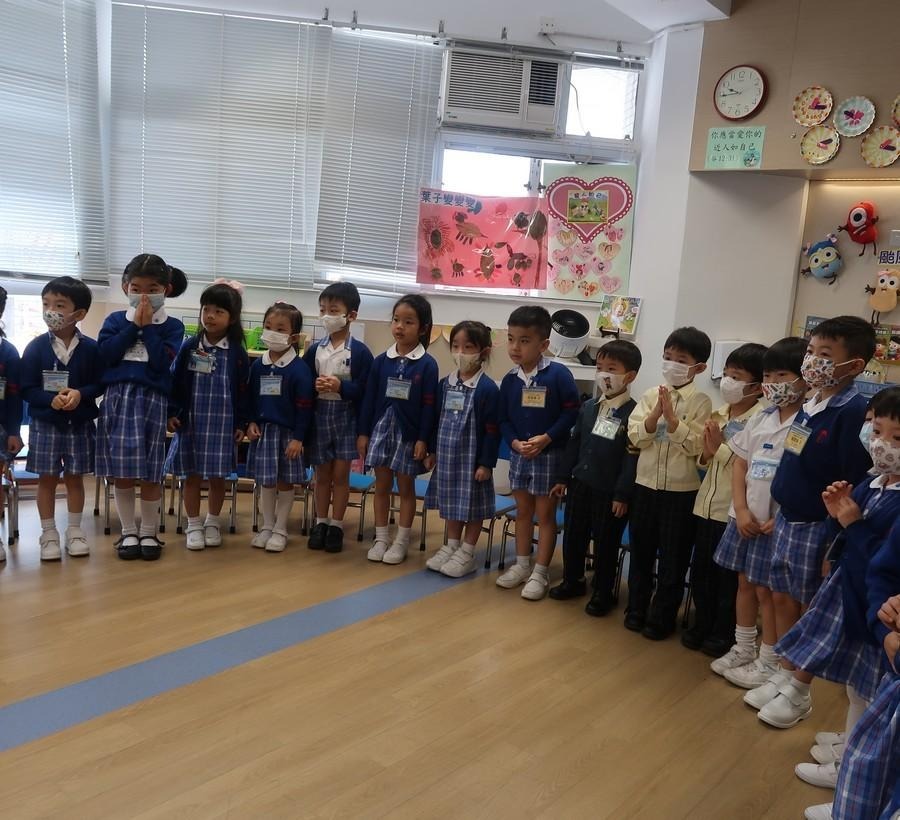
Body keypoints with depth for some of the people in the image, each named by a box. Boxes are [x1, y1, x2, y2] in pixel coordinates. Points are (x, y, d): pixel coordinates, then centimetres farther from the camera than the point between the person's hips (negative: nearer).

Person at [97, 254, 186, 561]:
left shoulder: (172, 326, 4)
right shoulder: (115, 320, 9)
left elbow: (161, 362, -10)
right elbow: (105, 355, -7)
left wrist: (148, 326, -8)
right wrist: (134, 325, -7)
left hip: (152, 400, -1)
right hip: (118, 398, 1)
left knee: (150, 472, 3)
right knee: (121, 471, 4)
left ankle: (148, 533, 17)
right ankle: (128, 532, 17)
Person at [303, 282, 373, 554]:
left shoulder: (360, 352, -8)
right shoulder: (315, 350, 2)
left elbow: (365, 390, -10)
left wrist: (341, 386, -23)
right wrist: (313, 386, -17)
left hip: (346, 418, -3)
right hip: (319, 416, 3)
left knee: (341, 474, 5)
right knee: (322, 473, 12)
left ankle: (336, 526, 16)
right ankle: (321, 523, 23)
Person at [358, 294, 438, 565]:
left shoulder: (427, 364, -7)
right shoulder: (381, 360, 1)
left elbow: (429, 406, -8)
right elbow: (369, 398, 4)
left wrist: (423, 440, -11)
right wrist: (363, 433, 2)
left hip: (409, 433, -3)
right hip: (381, 429, 3)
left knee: (405, 488, 8)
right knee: (382, 486, 10)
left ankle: (401, 542, 17)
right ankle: (381, 539, 21)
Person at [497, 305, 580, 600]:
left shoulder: (559, 374, -16)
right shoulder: (509, 379, -1)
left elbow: (571, 412, -15)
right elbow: (503, 419, 4)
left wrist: (545, 438, -20)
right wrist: (515, 443, -13)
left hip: (550, 455, -5)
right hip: (519, 454, 5)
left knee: (545, 513, 5)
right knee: (523, 510, 16)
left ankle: (541, 572, 16)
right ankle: (522, 564, 31)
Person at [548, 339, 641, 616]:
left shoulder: (634, 413, -14)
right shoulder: (588, 407, 6)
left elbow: (632, 458, -15)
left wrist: (622, 495, -16)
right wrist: (564, 478, 13)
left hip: (610, 492, -6)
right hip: (580, 484, 6)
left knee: (606, 543, 7)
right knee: (573, 535, 16)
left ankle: (603, 592, 24)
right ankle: (572, 581, 35)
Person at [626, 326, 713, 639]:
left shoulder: (701, 402, -7)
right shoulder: (651, 395, 2)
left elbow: (695, 445, -15)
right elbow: (636, 437, -4)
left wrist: (671, 417, -20)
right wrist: (656, 413, -18)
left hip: (681, 490, -3)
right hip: (646, 484, 3)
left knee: (673, 557, 8)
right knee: (641, 550, 15)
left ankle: (662, 617, 22)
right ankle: (636, 609, 30)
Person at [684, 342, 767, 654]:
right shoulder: (718, 415, 7)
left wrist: (721, 447, -16)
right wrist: (706, 454, -6)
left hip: (733, 511, -7)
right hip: (706, 506, 7)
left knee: (727, 575, 9)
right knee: (700, 570, 16)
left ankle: (723, 632, 26)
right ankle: (702, 624, 34)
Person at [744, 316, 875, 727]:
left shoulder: (854, 412, -20)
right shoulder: (809, 405, 3)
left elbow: (854, 485, -20)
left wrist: (836, 543, -18)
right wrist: (781, 516, 15)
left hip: (819, 528, -7)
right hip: (787, 520, 7)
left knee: (811, 610, 8)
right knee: (782, 600, 16)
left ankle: (799, 693, 24)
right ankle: (783, 676, 33)